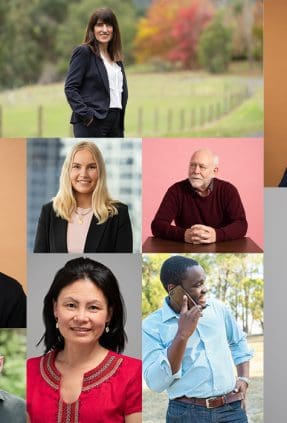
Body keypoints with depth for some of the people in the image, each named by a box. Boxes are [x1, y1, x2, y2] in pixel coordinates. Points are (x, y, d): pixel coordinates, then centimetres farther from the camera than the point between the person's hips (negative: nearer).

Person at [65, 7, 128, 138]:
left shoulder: (116, 57, 18)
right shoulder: (83, 52, -3)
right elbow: (70, 88, -9)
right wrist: (85, 114, -17)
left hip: (115, 122, 7)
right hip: (92, 123, -7)